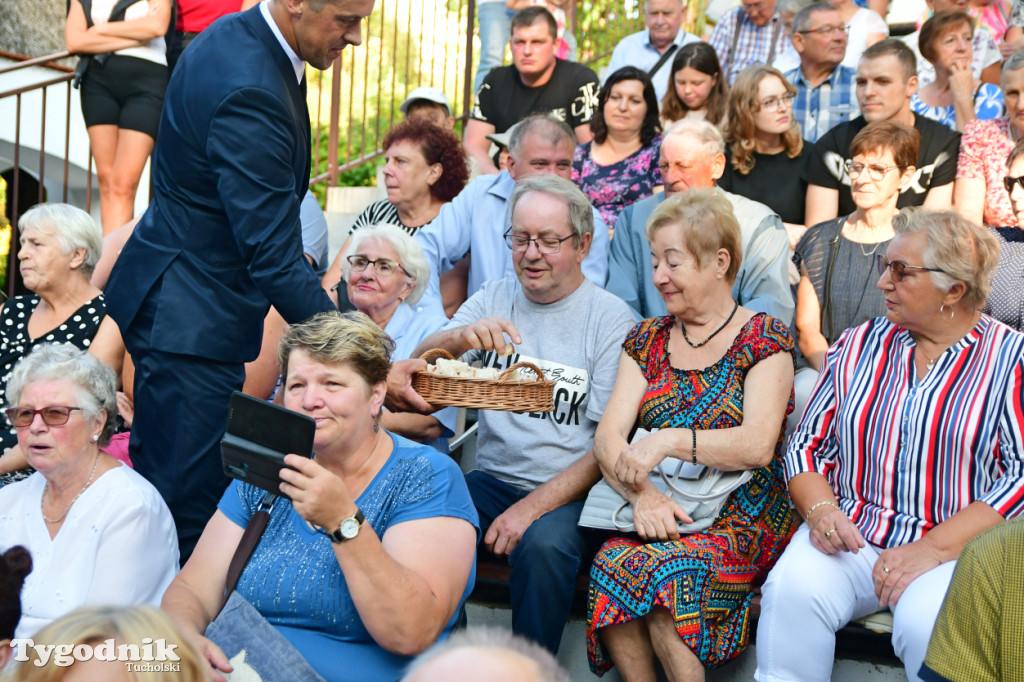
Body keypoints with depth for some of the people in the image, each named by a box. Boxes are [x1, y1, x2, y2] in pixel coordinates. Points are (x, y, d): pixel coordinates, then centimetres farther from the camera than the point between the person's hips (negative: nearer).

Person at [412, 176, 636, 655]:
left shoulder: (610, 319, -3)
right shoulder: (492, 300, 11)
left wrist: (532, 506, -18)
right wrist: (458, 338, -23)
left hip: (570, 493, -3)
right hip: (492, 480, 4)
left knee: (543, 542, -34)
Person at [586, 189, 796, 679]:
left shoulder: (763, 339, 0)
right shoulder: (647, 339, 13)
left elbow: (758, 445, -13)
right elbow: (608, 436, 2)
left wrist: (669, 440, -22)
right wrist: (641, 494, -18)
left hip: (743, 519, -4)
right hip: (657, 511, 4)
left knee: (660, 570, -32)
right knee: (611, 561, -28)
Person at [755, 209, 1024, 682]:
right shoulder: (858, 345, 13)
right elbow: (808, 443, 14)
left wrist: (933, 547, -17)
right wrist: (820, 510, -7)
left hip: (957, 548, -3)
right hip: (849, 534, 3)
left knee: (926, 622, -33)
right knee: (792, 589, -28)